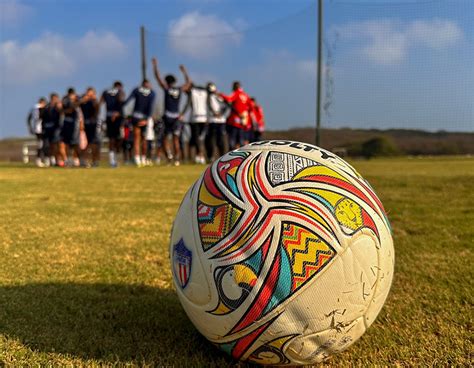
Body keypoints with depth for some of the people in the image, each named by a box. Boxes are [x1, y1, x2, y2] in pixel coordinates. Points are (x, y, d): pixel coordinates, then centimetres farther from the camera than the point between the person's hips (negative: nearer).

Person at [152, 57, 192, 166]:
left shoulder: (166, 88, -2)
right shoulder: (180, 89, 5)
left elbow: (158, 77, 4)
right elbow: (189, 82, 23)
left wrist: (155, 64, 15)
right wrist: (184, 71, 35)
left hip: (167, 116, -3)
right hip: (177, 116, 3)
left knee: (165, 137, 8)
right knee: (176, 139, 8)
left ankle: (168, 153, -14)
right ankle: (177, 159, 5)